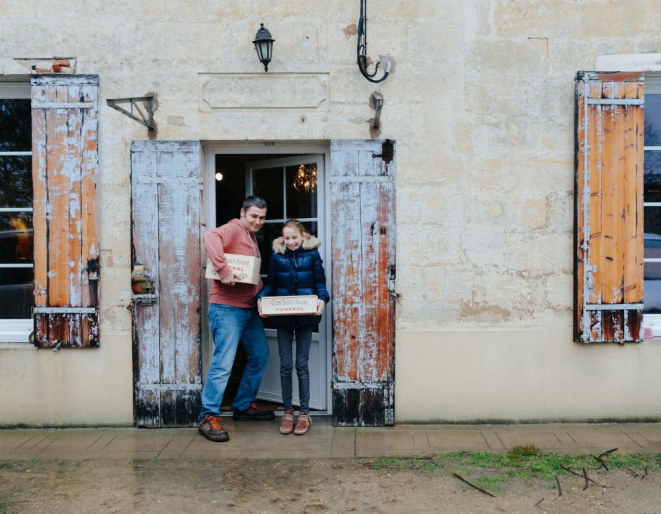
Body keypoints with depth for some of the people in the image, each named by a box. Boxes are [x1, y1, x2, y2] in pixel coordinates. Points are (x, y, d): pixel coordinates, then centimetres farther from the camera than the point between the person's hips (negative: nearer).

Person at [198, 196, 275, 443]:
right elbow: (210, 237, -30)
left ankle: (244, 406, 30)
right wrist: (223, 269, -36)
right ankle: (208, 416, 1)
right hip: (227, 308, -10)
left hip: (250, 308, 10)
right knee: (223, 363, -10)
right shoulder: (233, 229, -8)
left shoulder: (252, 238, 20)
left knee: (260, 357, 16)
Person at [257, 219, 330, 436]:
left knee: (302, 365, 6)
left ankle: (304, 413, 16)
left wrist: (321, 299, -17)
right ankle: (288, 411, 19)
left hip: (305, 316, -1)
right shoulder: (277, 255, 2)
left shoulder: (312, 254, -1)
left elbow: (320, 282, 1)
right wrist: (261, 299, -13)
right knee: (285, 365, 7)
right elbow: (270, 283, 5)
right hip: (282, 318, 1)